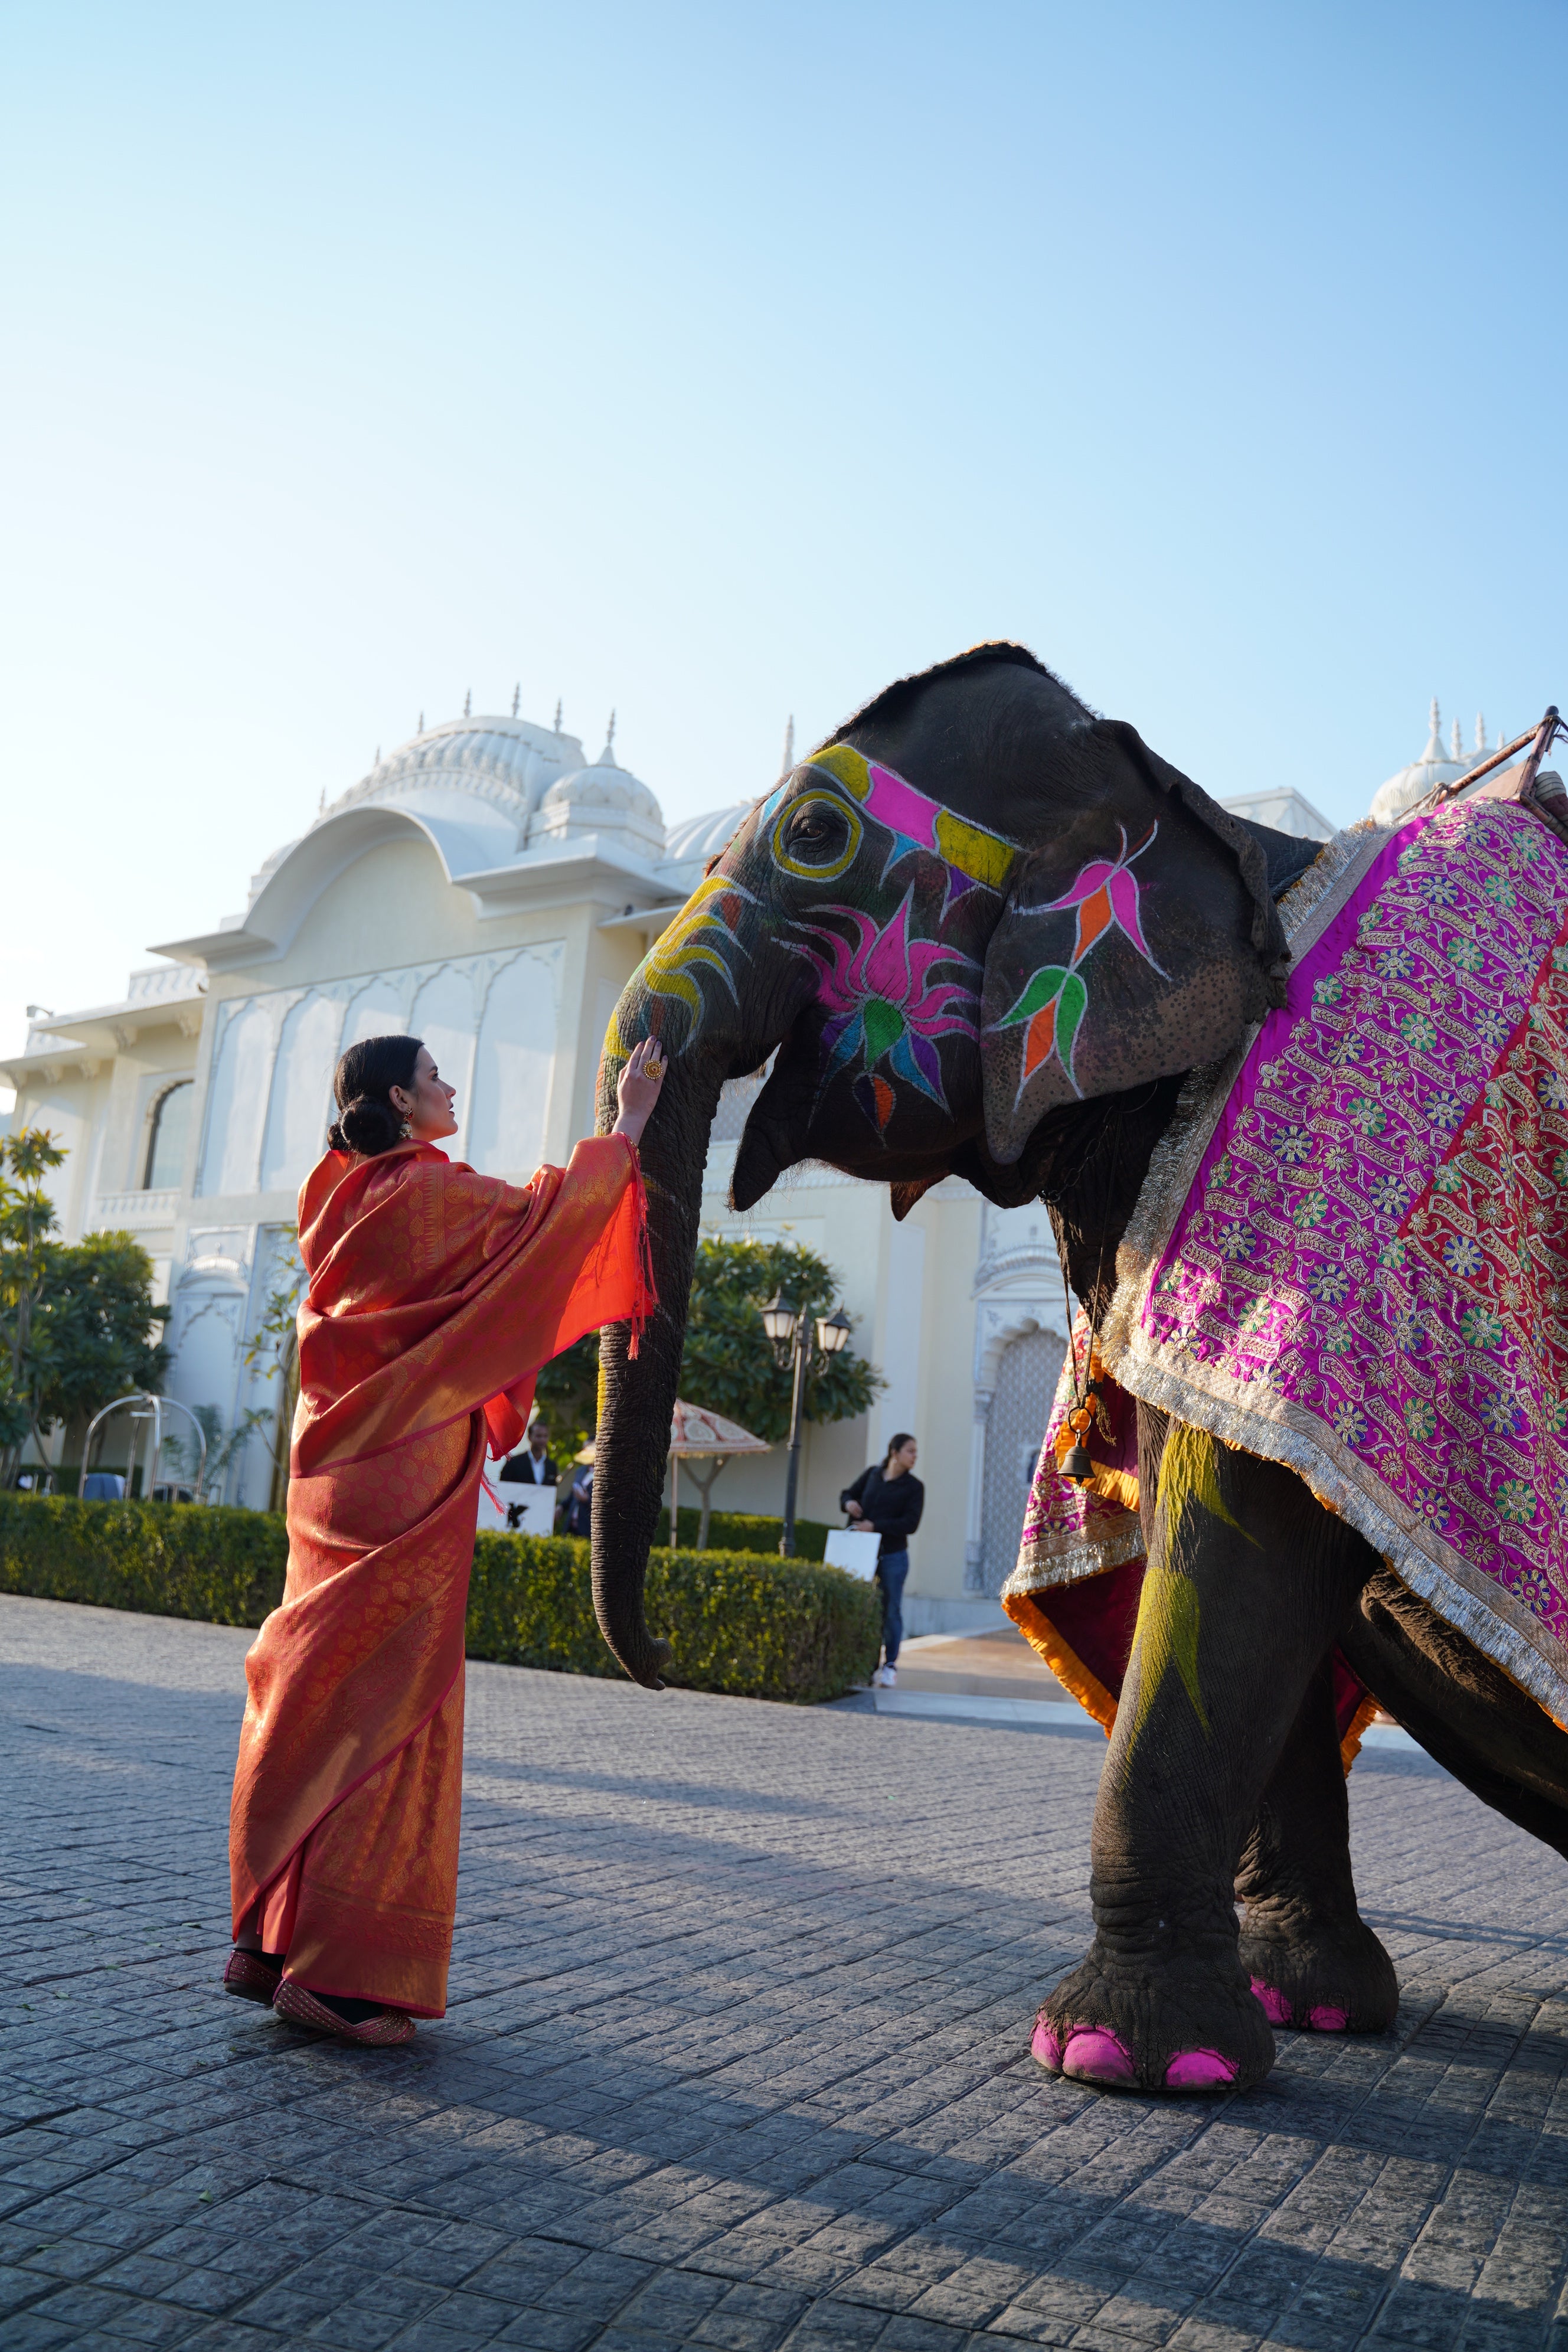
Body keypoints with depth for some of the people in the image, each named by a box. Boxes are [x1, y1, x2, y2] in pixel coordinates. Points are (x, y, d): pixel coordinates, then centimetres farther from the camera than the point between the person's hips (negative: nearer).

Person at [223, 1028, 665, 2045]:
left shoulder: (344, 1193, 14)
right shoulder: (432, 1192, -11)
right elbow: (554, 1214, -5)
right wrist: (630, 1124, 6)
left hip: (338, 1470, 9)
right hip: (409, 1477, -9)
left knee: (311, 1697, 12)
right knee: (387, 1707, -4)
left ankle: (269, 1941, 20)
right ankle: (340, 1970, 0)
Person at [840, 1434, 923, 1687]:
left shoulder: (913, 1487, -1)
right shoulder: (872, 1474, 9)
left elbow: (910, 1524, -10)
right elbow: (848, 1493, 19)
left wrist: (875, 1526, -17)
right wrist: (848, 1502, -5)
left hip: (892, 1556, -2)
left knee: (891, 1609, 0)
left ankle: (890, 1665, 10)